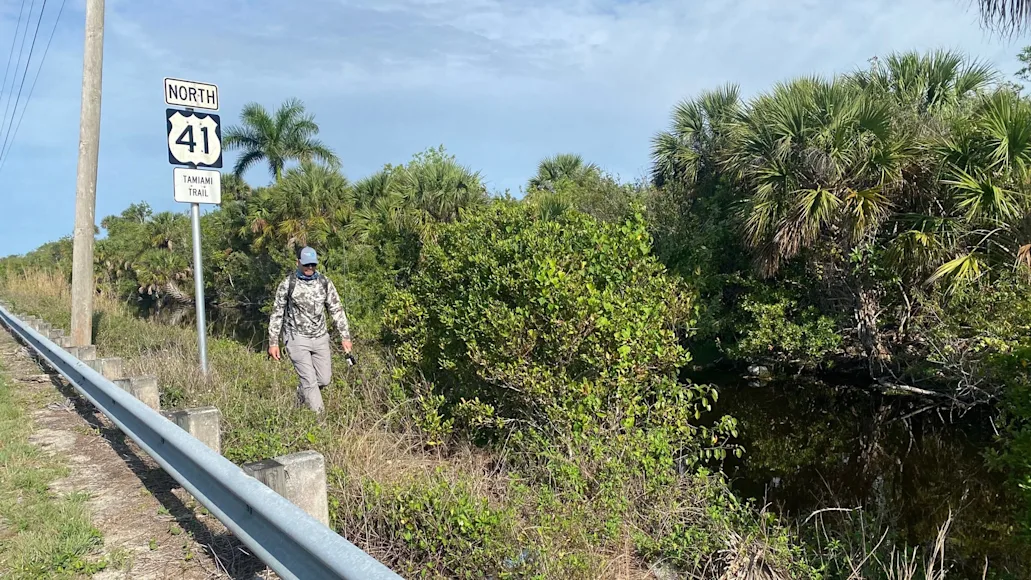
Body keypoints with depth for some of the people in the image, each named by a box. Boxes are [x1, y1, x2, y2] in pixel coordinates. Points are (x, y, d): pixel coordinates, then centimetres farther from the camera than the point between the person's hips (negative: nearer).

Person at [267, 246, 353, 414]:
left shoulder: (325, 283, 2)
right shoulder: (287, 284, -5)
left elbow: (337, 310, 6)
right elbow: (277, 313, 1)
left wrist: (345, 336, 1)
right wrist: (273, 342, -1)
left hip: (320, 338, 4)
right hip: (297, 338, -3)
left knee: (324, 379, 6)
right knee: (309, 380, -9)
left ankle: (301, 396, 37)